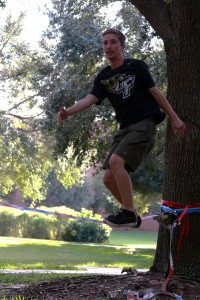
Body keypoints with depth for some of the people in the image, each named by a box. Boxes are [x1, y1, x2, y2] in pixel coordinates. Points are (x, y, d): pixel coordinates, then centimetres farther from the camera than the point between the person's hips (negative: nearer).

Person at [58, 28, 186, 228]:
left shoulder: (136, 66, -1)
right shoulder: (103, 77, 10)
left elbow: (155, 92, 2)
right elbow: (90, 99, -5)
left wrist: (174, 117, 0)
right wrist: (68, 112, -23)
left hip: (144, 124, -6)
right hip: (125, 128, 6)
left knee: (116, 161, -27)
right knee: (109, 177, -1)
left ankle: (128, 212, -18)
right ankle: (132, 215, 17)